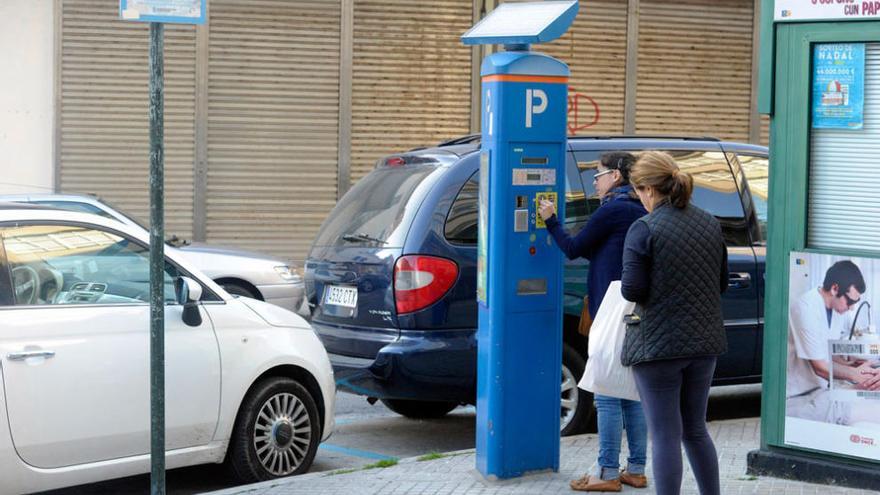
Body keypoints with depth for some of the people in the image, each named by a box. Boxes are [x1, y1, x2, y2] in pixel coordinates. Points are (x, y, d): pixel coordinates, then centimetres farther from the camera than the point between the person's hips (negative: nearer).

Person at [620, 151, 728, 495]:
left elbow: (632, 290, -17)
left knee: (665, 435, 1)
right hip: (704, 341, 6)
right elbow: (721, 283, 12)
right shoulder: (710, 224, 5)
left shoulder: (644, 229, -15)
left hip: (658, 344, -6)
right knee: (695, 429, 19)